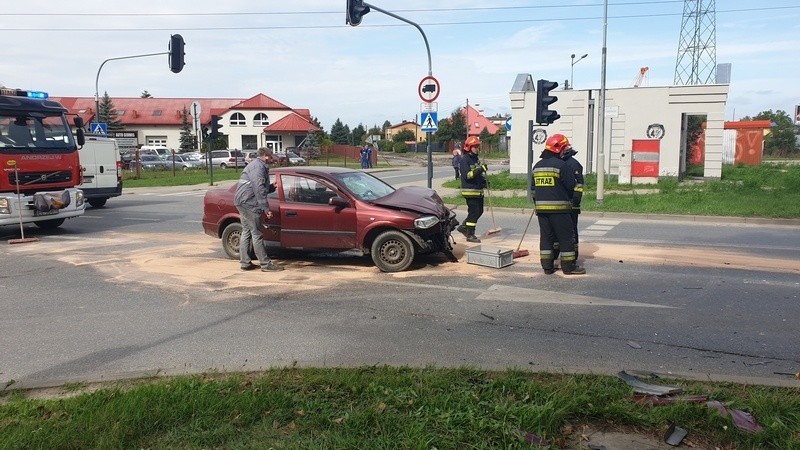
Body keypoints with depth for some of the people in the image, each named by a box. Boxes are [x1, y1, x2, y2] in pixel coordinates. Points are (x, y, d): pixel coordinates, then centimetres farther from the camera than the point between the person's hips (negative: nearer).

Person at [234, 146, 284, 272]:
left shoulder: (254, 165, 22)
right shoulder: (258, 167, -12)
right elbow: (259, 190, -21)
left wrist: (271, 187, 18)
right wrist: (266, 208, -23)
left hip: (242, 202, 11)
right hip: (249, 203, -11)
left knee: (246, 232, 13)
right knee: (257, 234, -8)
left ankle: (244, 262, 16)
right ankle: (266, 264, -5)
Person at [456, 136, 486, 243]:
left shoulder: (476, 158, 15)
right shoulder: (464, 160, -13)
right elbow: (467, 175, -22)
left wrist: (484, 181, 11)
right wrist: (480, 169, -30)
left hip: (479, 190, 9)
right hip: (470, 191, -9)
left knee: (479, 211, 14)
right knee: (474, 212, -8)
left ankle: (463, 227, 26)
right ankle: (470, 235, 0)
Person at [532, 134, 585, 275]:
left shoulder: (537, 166, 12)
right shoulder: (561, 165, -11)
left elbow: (534, 188, 16)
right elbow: (571, 185, -8)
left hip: (541, 206, 6)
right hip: (559, 207, -6)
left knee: (546, 236, 10)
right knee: (566, 237, 3)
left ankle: (547, 266, 11)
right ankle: (568, 266, 8)